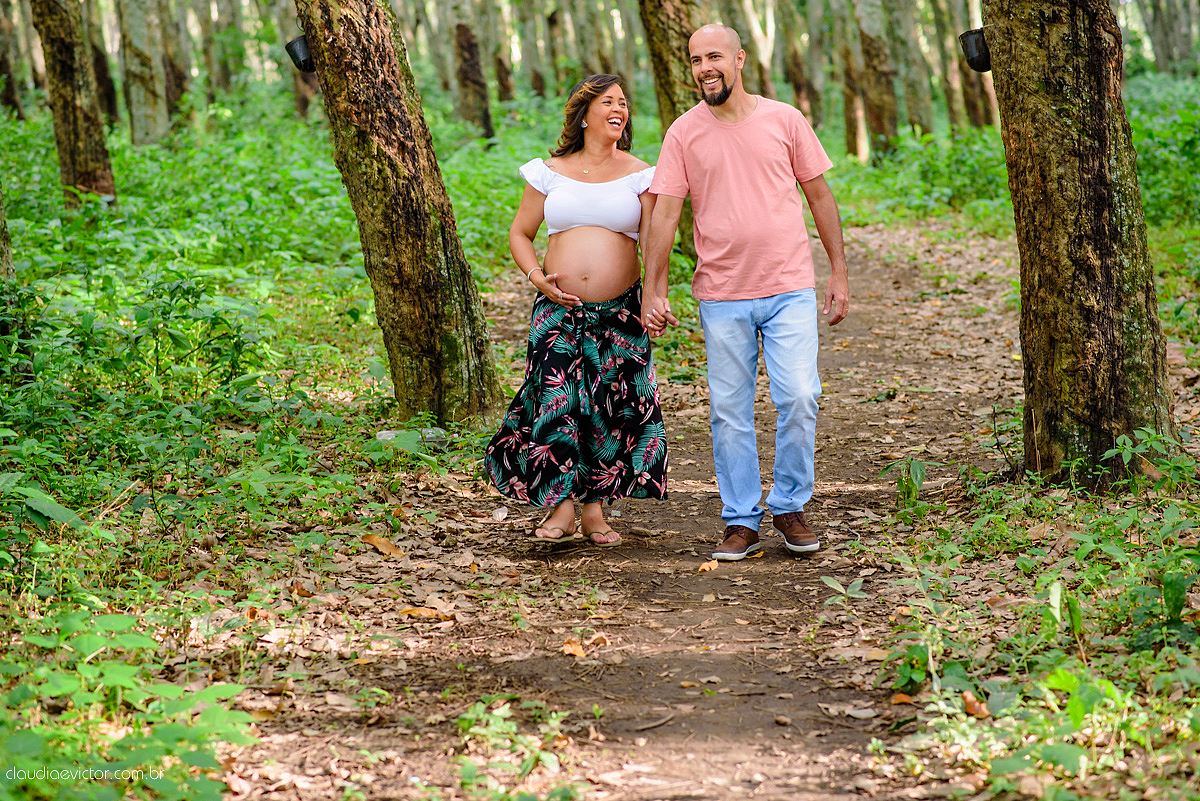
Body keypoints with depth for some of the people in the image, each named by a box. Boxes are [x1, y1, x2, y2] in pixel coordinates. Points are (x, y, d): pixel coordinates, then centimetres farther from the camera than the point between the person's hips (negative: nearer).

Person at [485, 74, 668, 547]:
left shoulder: (639, 176, 4)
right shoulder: (549, 172, 6)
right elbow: (520, 234, 13)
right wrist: (536, 276, -6)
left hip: (619, 311, 0)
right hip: (559, 308, 0)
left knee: (612, 407, 1)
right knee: (557, 399, -11)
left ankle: (594, 510, 12)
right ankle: (562, 507, -5)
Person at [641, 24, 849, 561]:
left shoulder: (784, 120, 2)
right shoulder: (684, 133, 1)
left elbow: (819, 195, 8)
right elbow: (664, 215, 0)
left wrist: (840, 273, 6)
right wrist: (653, 291, -6)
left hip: (789, 289, 0)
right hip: (721, 297, 0)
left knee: (799, 398, -7)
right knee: (729, 412, 3)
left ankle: (789, 508, 10)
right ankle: (741, 522, 13)